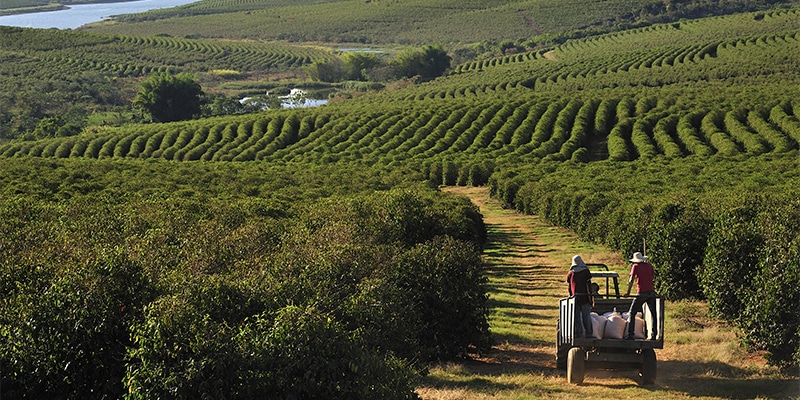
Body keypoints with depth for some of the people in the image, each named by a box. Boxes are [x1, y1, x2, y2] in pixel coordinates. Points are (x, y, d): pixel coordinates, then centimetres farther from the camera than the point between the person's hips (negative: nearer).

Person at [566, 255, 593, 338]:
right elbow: (589, 286, -4)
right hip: (585, 297, -2)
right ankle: (588, 333, 5)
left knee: (577, 316, 7)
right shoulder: (586, 272, -3)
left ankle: (579, 333, 4)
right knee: (586, 316, 5)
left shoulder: (570, 273, 5)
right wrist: (591, 299, 0)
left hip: (575, 297, 2)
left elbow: (569, 287, 9)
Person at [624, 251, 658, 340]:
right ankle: (653, 334, 6)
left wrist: (628, 292, -1)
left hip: (641, 293, -4)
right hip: (651, 292, 4)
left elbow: (631, 280, -5)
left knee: (631, 313, 2)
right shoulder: (649, 265, 11)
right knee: (653, 314, 12)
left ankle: (630, 334, -7)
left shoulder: (635, 266, -1)